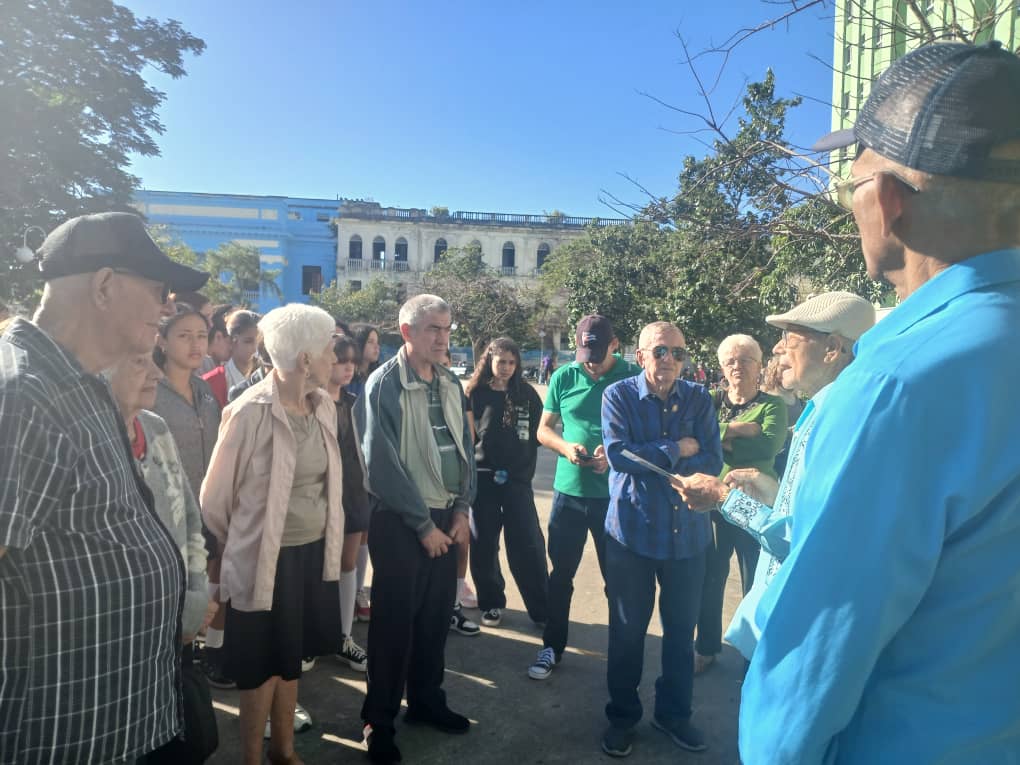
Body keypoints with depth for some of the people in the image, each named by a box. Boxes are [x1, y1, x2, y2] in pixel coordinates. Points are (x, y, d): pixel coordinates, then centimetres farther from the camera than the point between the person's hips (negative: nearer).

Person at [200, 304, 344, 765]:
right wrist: (239, 546, 6)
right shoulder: (251, 412, -20)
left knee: (291, 658, 22)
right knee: (263, 666, 12)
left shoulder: (324, 406, 0)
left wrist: (329, 539, 13)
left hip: (315, 552, 6)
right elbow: (214, 496, -9)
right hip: (268, 557, -6)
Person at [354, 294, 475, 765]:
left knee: (436, 615, 16)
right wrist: (422, 524, -13)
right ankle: (378, 720, 22)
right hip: (401, 522, -6)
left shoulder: (451, 386, 7)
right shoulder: (384, 384, -13)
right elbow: (383, 465, -17)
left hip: (446, 519, 6)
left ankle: (426, 700, 35)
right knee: (394, 620, 5)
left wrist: (461, 511, 2)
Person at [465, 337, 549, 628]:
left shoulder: (527, 394, 5)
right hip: (483, 477, 0)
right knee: (484, 544, 7)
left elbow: (537, 432, 8)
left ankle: (543, 610, 10)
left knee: (528, 544, -1)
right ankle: (491, 604, 23)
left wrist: (524, 467, 0)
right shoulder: (475, 394, 1)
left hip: (517, 478, 0)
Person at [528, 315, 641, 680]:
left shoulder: (634, 377, -6)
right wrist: (566, 447, -14)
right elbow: (543, 430, 6)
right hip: (569, 490, 2)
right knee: (561, 574, 12)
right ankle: (552, 646, 27)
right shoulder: (563, 377, 0)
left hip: (614, 493, -2)